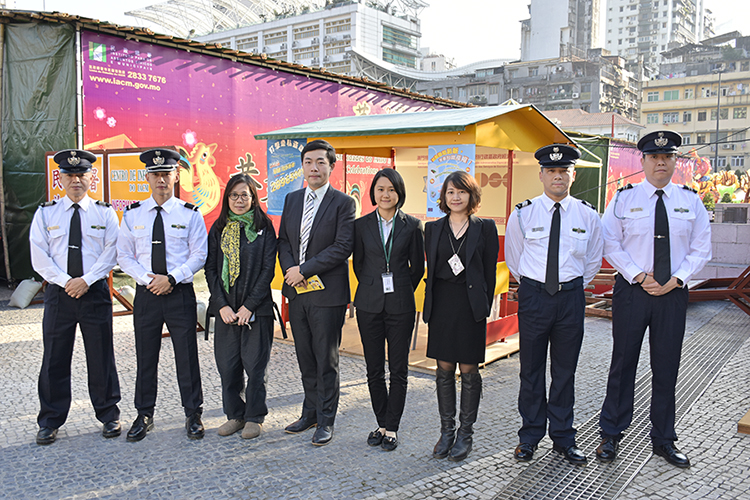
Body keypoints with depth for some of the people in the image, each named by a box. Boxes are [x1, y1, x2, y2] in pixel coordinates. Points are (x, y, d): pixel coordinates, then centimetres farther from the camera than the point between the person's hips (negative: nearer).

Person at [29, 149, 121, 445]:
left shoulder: (105, 213, 4)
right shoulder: (45, 213, 6)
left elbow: (111, 253, -3)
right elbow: (39, 257, 1)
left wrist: (86, 280, -14)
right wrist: (65, 281, -11)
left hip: (95, 292, -1)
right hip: (58, 293, 1)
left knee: (101, 356, 6)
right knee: (55, 359, 6)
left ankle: (108, 415, 20)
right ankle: (50, 421, 20)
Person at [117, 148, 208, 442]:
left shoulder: (190, 214, 0)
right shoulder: (133, 215, 6)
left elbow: (199, 255, -2)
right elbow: (124, 256, 6)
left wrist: (171, 278, -13)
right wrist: (148, 279, -9)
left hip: (181, 293, -2)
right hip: (146, 294, 2)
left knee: (187, 355, 3)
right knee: (145, 357, 10)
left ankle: (193, 415, 18)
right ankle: (144, 416, 25)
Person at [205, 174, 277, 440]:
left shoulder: (264, 228, 1)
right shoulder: (218, 229, 9)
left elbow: (267, 269, -5)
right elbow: (210, 268, 5)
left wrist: (249, 306, -12)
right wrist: (222, 305, -6)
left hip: (256, 307, -3)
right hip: (225, 308, 3)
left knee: (255, 363, 1)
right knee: (227, 363, 5)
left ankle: (254, 417, 16)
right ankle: (235, 415, 22)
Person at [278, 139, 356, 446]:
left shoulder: (343, 203, -6)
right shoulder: (292, 199, 12)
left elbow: (343, 247, -14)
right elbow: (283, 241, 13)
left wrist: (304, 269, -16)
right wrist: (290, 269, -6)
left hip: (327, 293, -5)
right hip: (297, 293, 6)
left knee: (326, 360, 3)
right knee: (305, 358, 15)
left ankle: (326, 421, 17)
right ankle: (310, 413, 30)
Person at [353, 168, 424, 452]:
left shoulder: (412, 226, 0)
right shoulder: (362, 225, 4)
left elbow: (417, 267, 8)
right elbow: (358, 264, 12)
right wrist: (373, 289, 12)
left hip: (400, 305, -1)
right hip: (369, 304, 2)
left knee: (398, 370, 4)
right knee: (374, 369, 8)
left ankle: (392, 428, 16)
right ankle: (382, 424, 23)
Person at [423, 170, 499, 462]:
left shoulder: (485, 228, 2)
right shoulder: (433, 228, 9)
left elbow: (490, 271, 0)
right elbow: (431, 269, 10)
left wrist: (484, 308, -5)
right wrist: (431, 305, 4)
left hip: (471, 304, -2)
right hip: (441, 305, 3)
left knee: (469, 371, 4)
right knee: (444, 370, 8)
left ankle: (466, 433, 18)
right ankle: (447, 431, 21)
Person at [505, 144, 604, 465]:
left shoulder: (588, 216, 2)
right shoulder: (522, 214, -2)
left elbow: (593, 260, 16)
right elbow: (513, 259, 12)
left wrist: (573, 288, 14)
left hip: (571, 296, 1)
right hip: (533, 294, -1)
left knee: (565, 370, 10)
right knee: (531, 369, 6)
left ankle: (563, 438, 24)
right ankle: (530, 437, 21)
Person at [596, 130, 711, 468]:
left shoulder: (690, 200, 7)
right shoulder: (624, 198, 0)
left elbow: (701, 248, 6)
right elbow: (610, 244, -3)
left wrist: (677, 279, -8)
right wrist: (639, 276, -12)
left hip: (674, 292, 2)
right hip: (632, 290, -2)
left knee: (667, 367, 10)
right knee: (623, 364, 5)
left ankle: (664, 440, 24)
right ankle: (610, 436, 18)